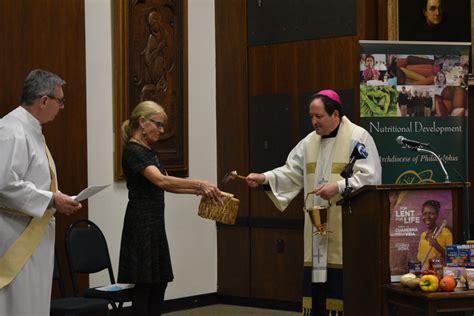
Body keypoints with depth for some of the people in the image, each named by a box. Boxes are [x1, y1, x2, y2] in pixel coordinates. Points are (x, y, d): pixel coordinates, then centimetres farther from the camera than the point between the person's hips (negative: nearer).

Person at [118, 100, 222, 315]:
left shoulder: (149, 151, 15)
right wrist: (199, 183, -29)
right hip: (141, 223, -10)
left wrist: (199, 191, 3)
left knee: (159, 281, 12)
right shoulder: (133, 151, -15)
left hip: (155, 223, 10)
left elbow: (167, 185, 15)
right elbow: (161, 180, -28)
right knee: (144, 284, -5)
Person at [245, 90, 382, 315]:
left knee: (345, 285, -5)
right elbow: (291, 173, 11)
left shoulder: (358, 138, -7)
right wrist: (264, 178, -4)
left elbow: (370, 177, -13)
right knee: (316, 281, 6)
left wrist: (338, 187, -23)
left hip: (346, 225, -6)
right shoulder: (310, 142, 13)